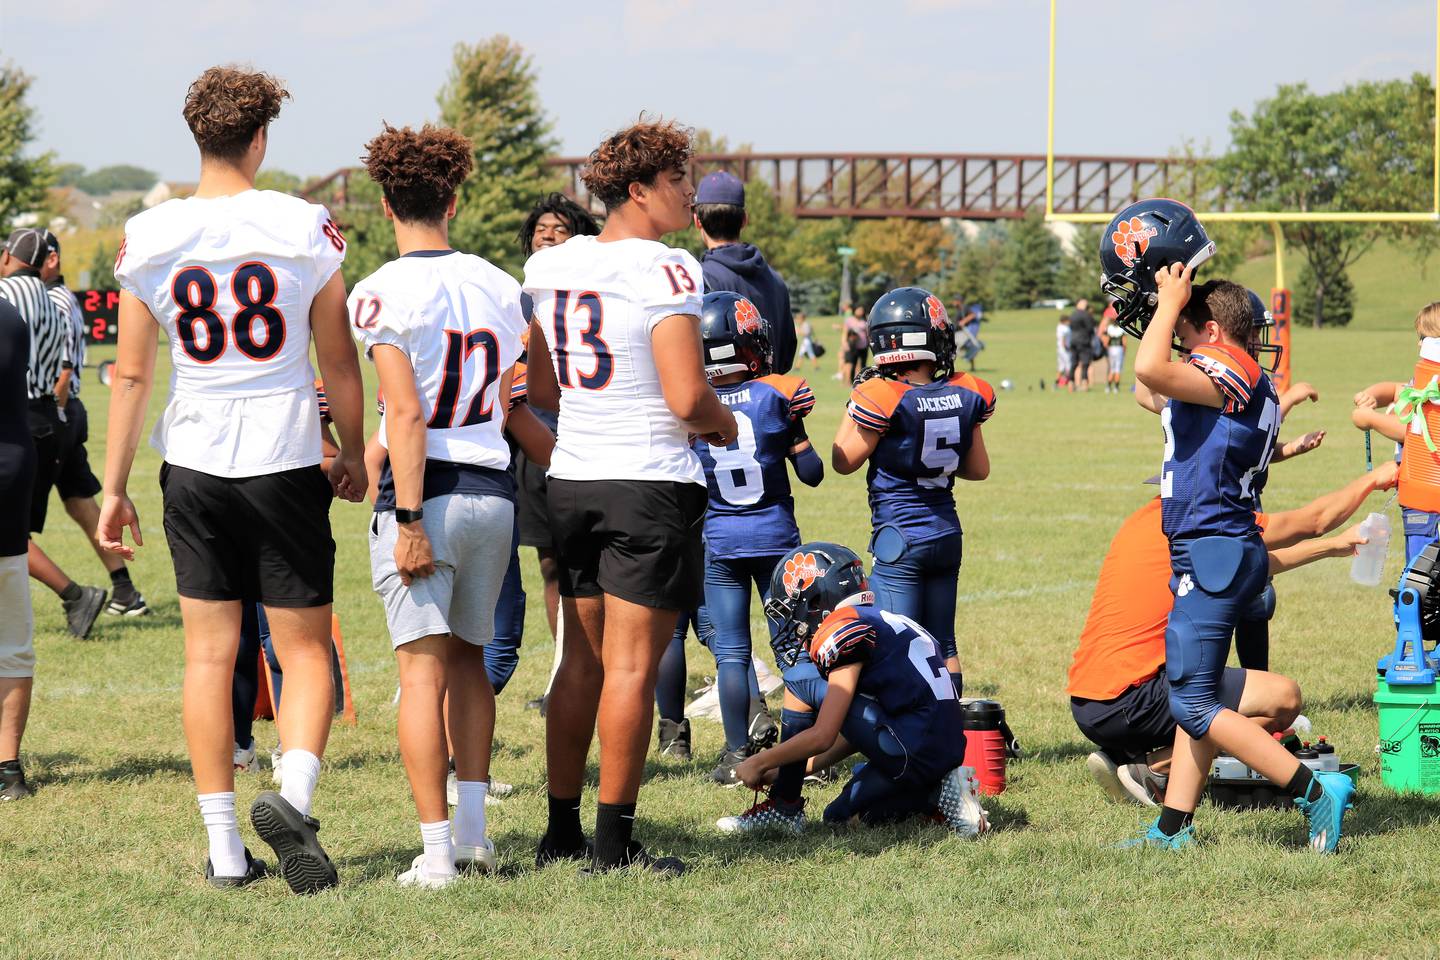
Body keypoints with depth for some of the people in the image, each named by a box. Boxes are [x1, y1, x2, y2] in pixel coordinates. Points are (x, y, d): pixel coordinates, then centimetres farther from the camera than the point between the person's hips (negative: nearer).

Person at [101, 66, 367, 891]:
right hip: (286, 460, -2)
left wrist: (115, 488, 9)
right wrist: (355, 452, 16)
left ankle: (226, 848, 9)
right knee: (306, 652, 7)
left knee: (209, 654, 9)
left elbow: (131, 375, 2)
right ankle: (293, 793, -19)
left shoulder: (148, 238, -2)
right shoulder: (306, 228, -6)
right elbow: (340, 362, 1)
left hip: (193, 463, 2)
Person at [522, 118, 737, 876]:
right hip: (651, 484, -7)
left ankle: (562, 830, 19)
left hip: (571, 480, 7)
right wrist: (720, 423, 1)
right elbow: (687, 398, -19)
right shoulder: (664, 272, -14)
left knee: (582, 661, 15)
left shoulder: (548, 268, 7)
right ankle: (613, 841, -1)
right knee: (632, 665, -2)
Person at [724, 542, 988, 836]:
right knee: (840, 816, 26)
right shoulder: (880, 621, 20)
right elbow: (854, 732, 25)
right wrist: (788, 770, 25)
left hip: (914, 753, -9)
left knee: (801, 678, -4)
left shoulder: (846, 630, -10)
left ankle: (783, 808, 1)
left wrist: (760, 764, -1)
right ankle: (939, 794, 10)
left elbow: (822, 737, -14)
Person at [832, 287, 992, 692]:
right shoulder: (965, 397, 0)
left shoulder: (883, 400, -18)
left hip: (901, 538, -6)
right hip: (947, 534, 6)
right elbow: (978, 469, 11)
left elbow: (844, 460, -5)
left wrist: (857, 402, 4)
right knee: (942, 646, 13)